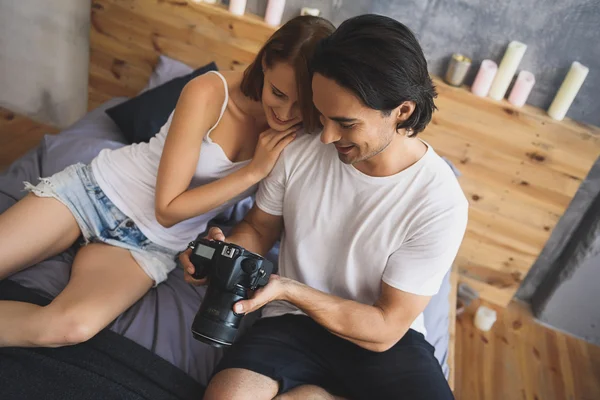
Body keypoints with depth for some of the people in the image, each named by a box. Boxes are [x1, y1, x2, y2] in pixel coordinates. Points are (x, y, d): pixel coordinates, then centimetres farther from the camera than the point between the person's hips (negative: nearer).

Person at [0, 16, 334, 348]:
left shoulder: (302, 140, -12)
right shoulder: (209, 93, -21)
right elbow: (167, 208, -18)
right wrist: (252, 172, -22)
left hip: (151, 244, 1)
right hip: (98, 189, -1)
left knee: (76, 325, -25)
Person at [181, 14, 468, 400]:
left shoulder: (441, 204, -19)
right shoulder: (298, 152, -12)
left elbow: (384, 328, -16)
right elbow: (259, 227, 6)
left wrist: (287, 289, -26)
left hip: (382, 337, -1)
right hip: (295, 322, 2)